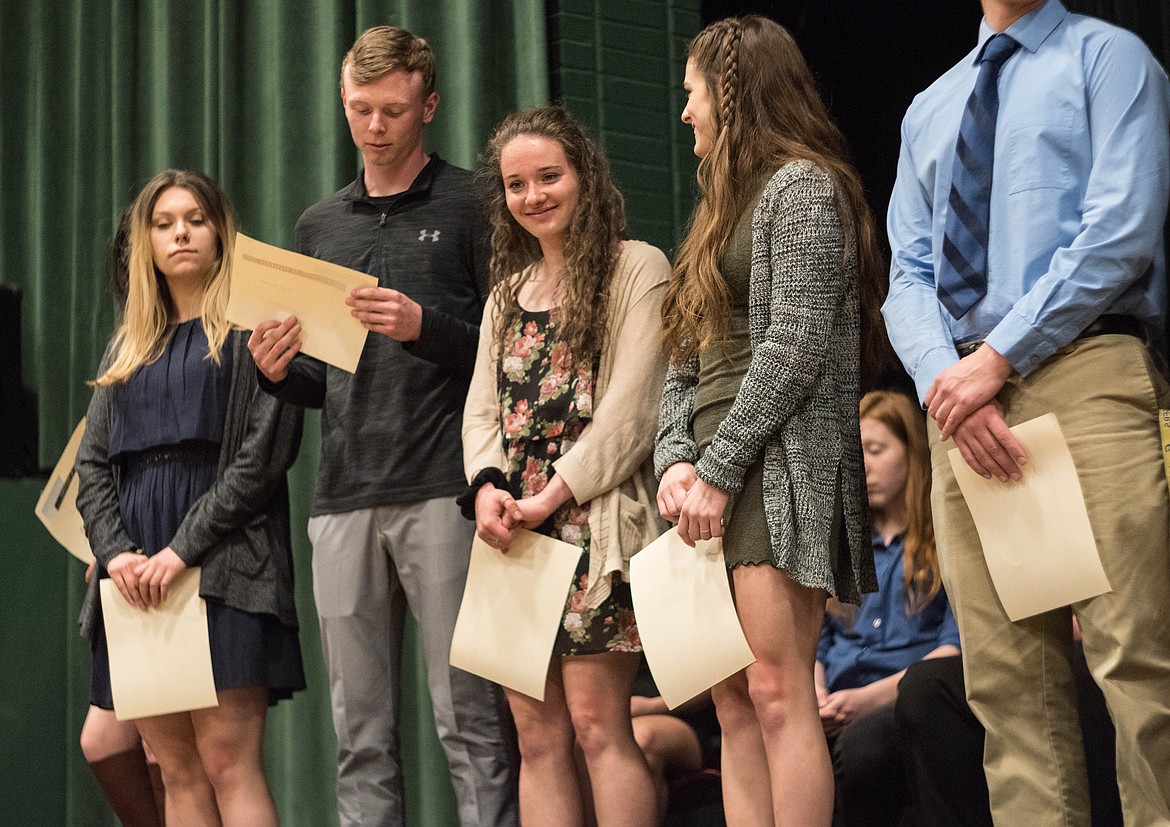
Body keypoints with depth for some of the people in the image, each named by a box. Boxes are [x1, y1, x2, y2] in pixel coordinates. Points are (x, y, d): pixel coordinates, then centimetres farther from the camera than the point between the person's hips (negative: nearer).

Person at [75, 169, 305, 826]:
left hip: (222, 561, -5)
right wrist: (115, 551, -3)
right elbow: (92, 463, 16)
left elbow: (266, 450, -6)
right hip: (137, 570, 5)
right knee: (177, 769, 2)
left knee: (228, 761, -14)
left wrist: (185, 548, -13)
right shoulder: (127, 347, 22)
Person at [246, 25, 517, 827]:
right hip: (344, 497, 5)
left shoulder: (471, 205, 5)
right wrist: (280, 372, 2)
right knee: (361, 734, 4)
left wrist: (424, 327, -15)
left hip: (441, 491, -5)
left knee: (470, 717, -7)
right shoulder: (320, 225, 20)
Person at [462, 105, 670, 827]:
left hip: (592, 522, -6)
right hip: (513, 531, 6)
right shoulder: (509, 293, 22)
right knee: (538, 738, 2)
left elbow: (631, 408, -8)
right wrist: (488, 488, -3)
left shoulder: (636, 268, 0)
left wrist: (549, 498, -10)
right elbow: (482, 408, 17)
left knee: (596, 723, -12)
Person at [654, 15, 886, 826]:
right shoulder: (727, 208, 25)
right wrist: (676, 460, 2)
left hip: (779, 465, -9)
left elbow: (796, 346, -14)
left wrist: (718, 471, -14)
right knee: (733, 703, 3)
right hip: (715, 484, 9)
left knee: (776, 692, -14)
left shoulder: (802, 186, -3)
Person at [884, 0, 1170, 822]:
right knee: (1006, 676, 0)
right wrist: (946, 377, -6)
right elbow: (910, 274, 15)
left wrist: (998, 357, -12)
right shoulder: (930, 109, 24)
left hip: (1084, 373, -5)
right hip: (964, 389, 5)